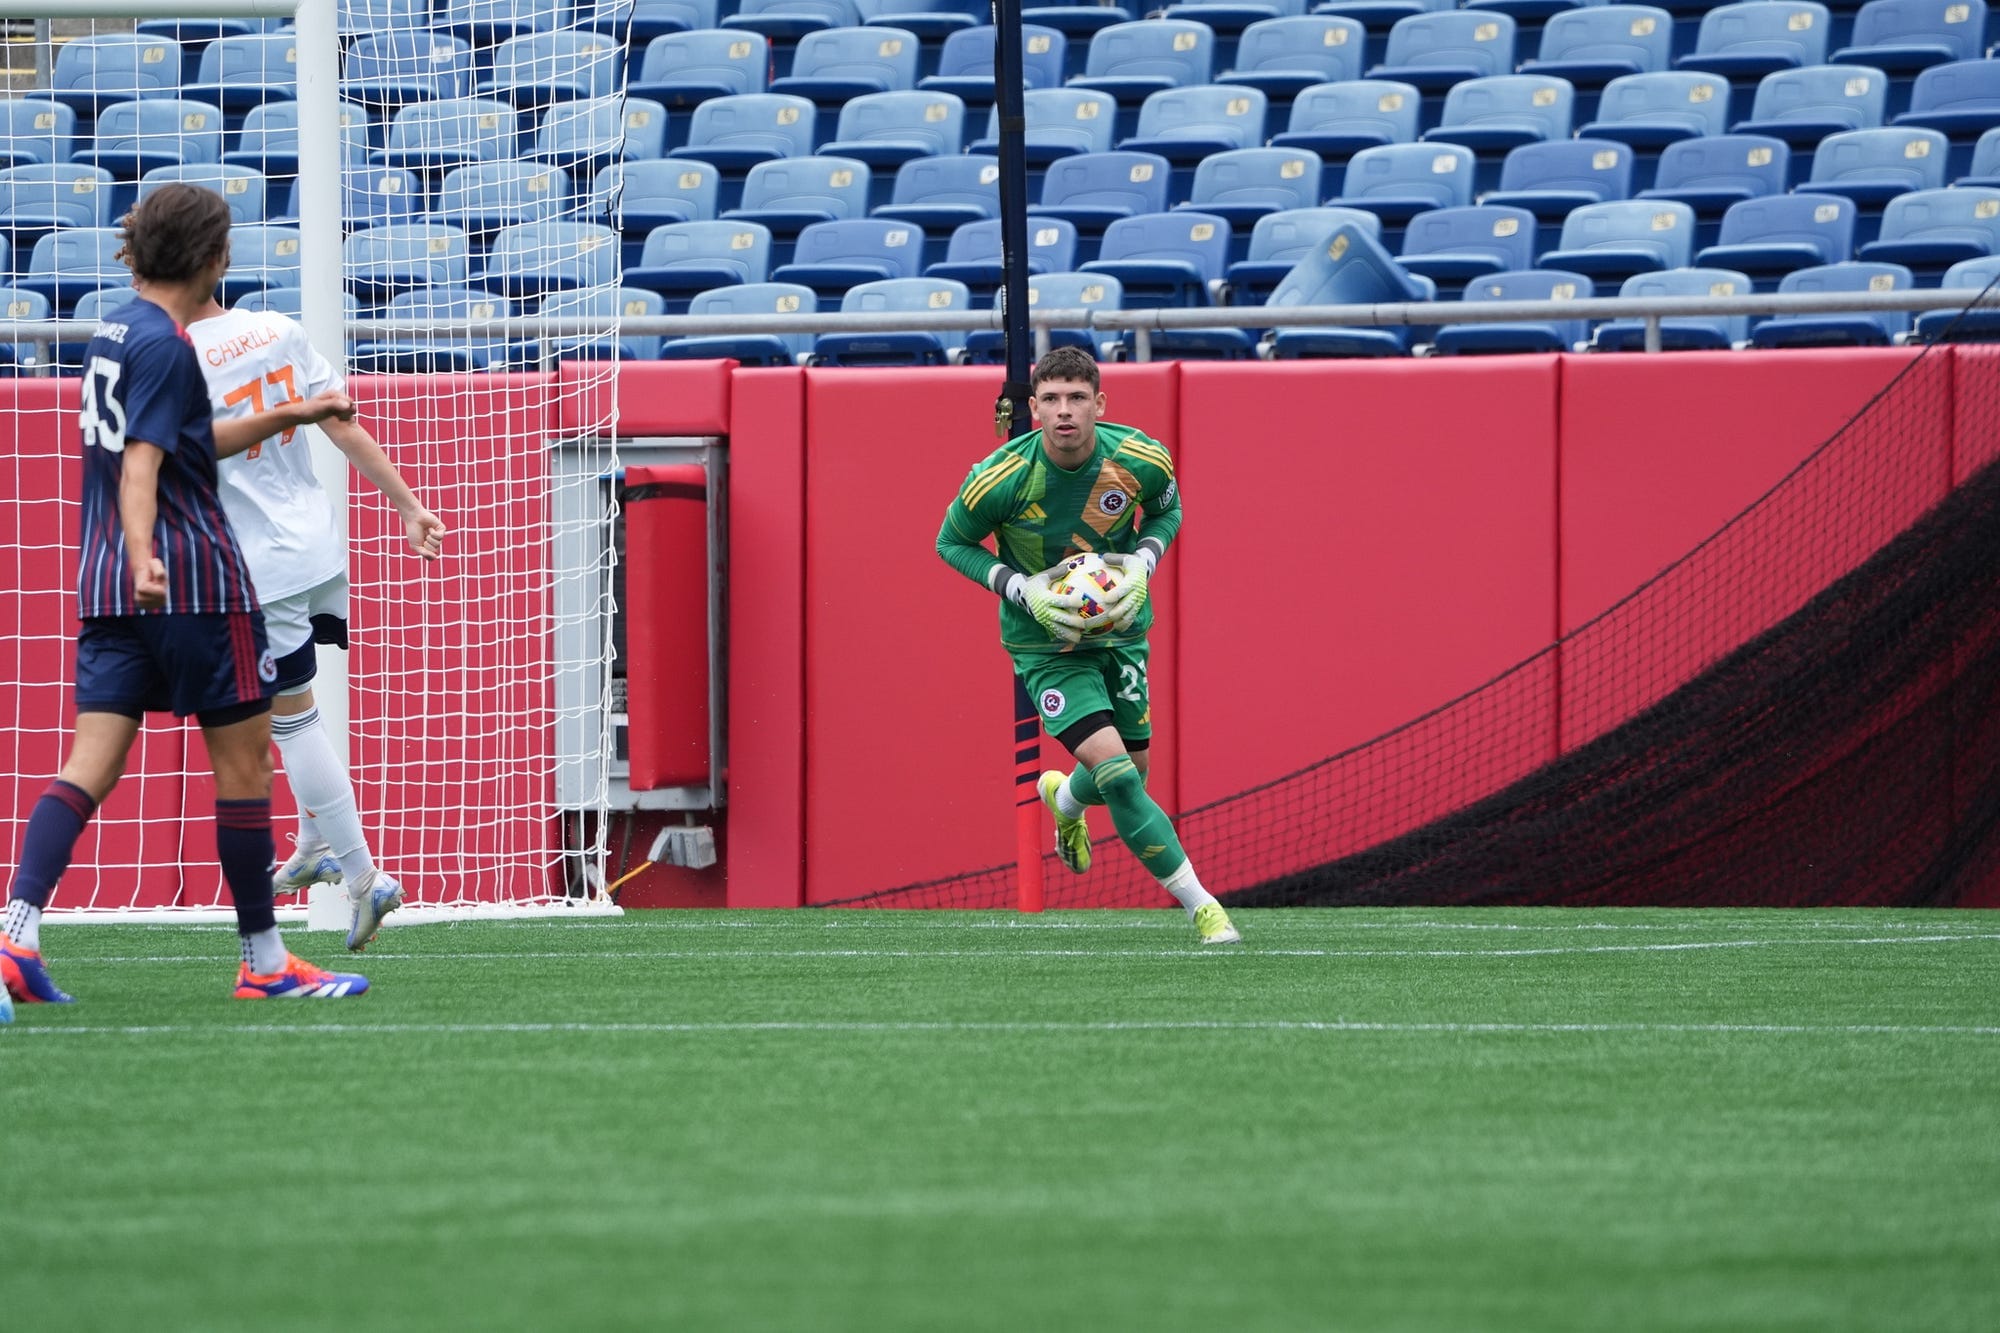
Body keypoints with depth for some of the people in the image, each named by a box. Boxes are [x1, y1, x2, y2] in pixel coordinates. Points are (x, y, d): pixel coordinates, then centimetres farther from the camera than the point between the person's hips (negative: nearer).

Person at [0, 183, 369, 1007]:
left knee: (91, 761, -1)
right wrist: (144, 557, -36)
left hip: (108, 583, 8)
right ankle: (264, 960, 9)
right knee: (244, 759, 3)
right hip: (194, 579, -8)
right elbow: (139, 467, -22)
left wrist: (285, 416, 42)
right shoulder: (164, 343, -12)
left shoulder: (112, 332, 16)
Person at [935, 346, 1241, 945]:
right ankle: (1200, 905, -11)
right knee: (1114, 767, -20)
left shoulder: (1142, 459, -16)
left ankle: (1063, 799, 52)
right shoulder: (1002, 478, -24)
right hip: (1045, 642, -4)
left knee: (1129, 772, 13)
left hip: (1120, 625, 4)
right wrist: (1022, 589, -21)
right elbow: (951, 542, -7)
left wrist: (1142, 563, -14)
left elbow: (1167, 511, 7)